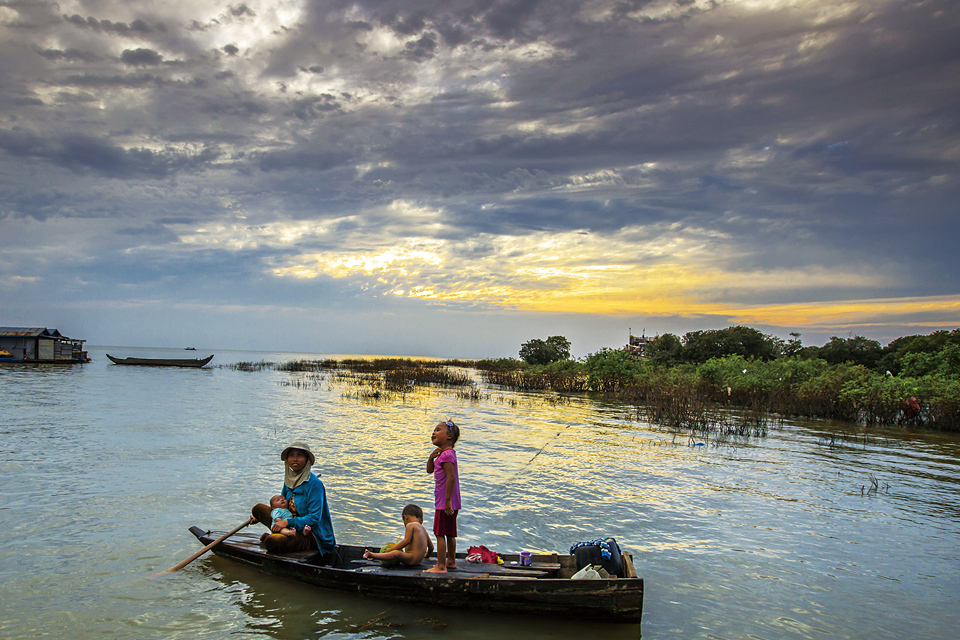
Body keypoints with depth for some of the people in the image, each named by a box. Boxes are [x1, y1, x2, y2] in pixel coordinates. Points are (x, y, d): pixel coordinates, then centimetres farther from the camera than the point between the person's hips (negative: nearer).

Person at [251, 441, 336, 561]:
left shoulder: (314, 484, -18)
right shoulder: (289, 479, 6)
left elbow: (314, 518, -22)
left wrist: (288, 522, -26)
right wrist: (259, 517, 12)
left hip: (312, 535, -8)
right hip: (292, 527, 8)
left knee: (271, 541, -30)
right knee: (258, 508, 1)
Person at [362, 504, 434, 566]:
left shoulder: (410, 525, -6)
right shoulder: (423, 529, 20)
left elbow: (407, 540, -19)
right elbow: (431, 547, 25)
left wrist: (391, 549, -15)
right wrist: (426, 556, 45)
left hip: (412, 559, -10)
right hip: (418, 560, 10)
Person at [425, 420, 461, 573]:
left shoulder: (447, 454, -17)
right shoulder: (443, 453, 15)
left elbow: (451, 477, -25)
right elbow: (430, 470, 21)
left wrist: (447, 500, -25)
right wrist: (432, 457, 1)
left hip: (445, 502, -10)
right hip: (450, 502, 10)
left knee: (440, 533, -6)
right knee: (450, 533, 18)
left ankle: (441, 566, -3)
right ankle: (451, 561, 27)